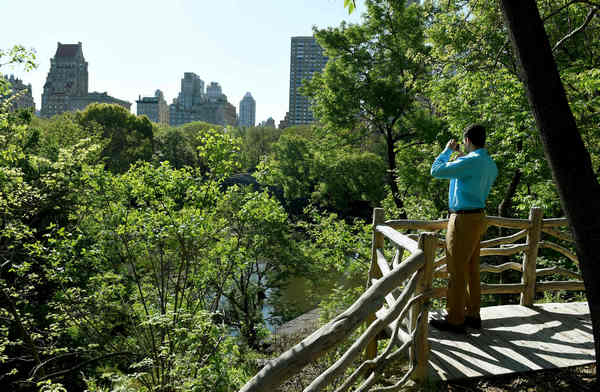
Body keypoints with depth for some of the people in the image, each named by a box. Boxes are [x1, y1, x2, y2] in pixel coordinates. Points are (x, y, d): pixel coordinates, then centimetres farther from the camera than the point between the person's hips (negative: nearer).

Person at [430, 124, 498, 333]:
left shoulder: (470, 161, -18)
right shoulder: (490, 165, 11)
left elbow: (436, 170, -15)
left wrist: (447, 150, 1)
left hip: (463, 220, -9)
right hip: (477, 217, 9)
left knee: (457, 271, -2)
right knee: (472, 270, 16)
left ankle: (455, 320, 5)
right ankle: (472, 315, 26)